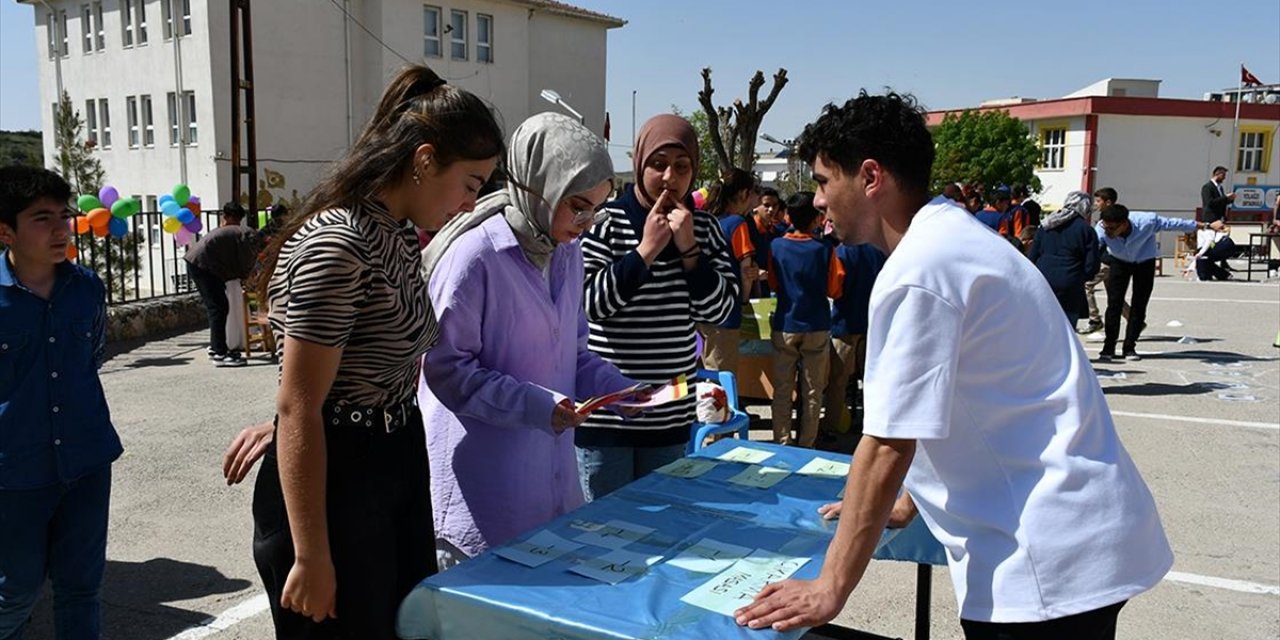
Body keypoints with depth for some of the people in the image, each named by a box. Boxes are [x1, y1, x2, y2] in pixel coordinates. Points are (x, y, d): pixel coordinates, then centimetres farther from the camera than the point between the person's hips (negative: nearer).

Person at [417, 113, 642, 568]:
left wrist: (620, 389, 0)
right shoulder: (475, 255, -17)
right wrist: (533, 405, -22)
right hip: (484, 477, -7)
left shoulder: (568, 255, 8)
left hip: (550, 472, 7)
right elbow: (445, 368, -16)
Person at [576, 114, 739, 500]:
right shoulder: (605, 221, -7)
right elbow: (590, 302, -15)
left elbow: (719, 310, 0)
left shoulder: (704, 228, 5)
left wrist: (688, 250, -12)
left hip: (671, 415, 4)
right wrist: (646, 250, -19)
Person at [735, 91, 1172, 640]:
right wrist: (905, 505, 26)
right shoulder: (952, 237, 10)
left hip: (1047, 558, -9)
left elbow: (889, 444, -20)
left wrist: (829, 589, -13)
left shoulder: (918, 272, -20)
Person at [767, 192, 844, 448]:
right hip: (817, 328, -1)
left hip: (785, 326, 2)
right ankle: (806, 444, 12)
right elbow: (835, 290, -3)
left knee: (782, 390, 9)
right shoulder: (824, 250, -10)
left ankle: (782, 443, 12)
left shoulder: (777, 246, -5)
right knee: (812, 392, 8)